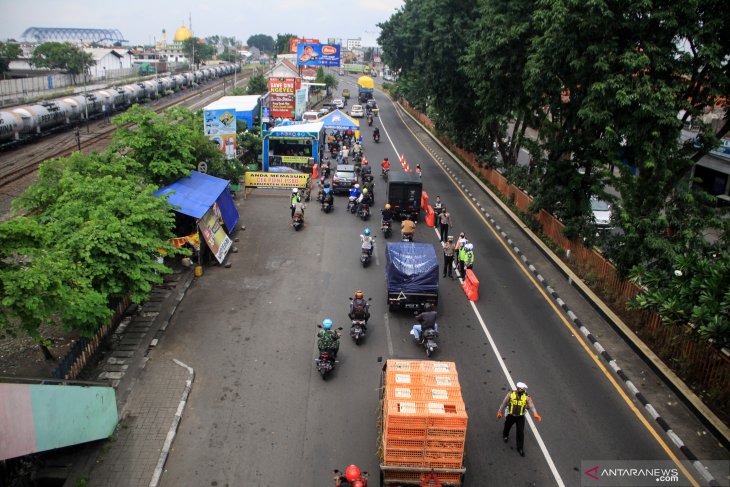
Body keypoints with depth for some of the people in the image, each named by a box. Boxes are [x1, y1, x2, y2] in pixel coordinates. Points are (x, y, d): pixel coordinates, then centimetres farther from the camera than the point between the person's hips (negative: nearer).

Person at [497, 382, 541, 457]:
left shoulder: (526, 397, -13)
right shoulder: (511, 394, -13)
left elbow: (531, 406, -21)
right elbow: (504, 403, -2)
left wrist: (535, 414, -39)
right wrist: (500, 412, 4)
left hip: (520, 417, -1)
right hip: (510, 416, 1)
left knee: (520, 433, 1)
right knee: (507, 427, 21)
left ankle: (520, 448, 19)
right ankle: (505, 436, 57)